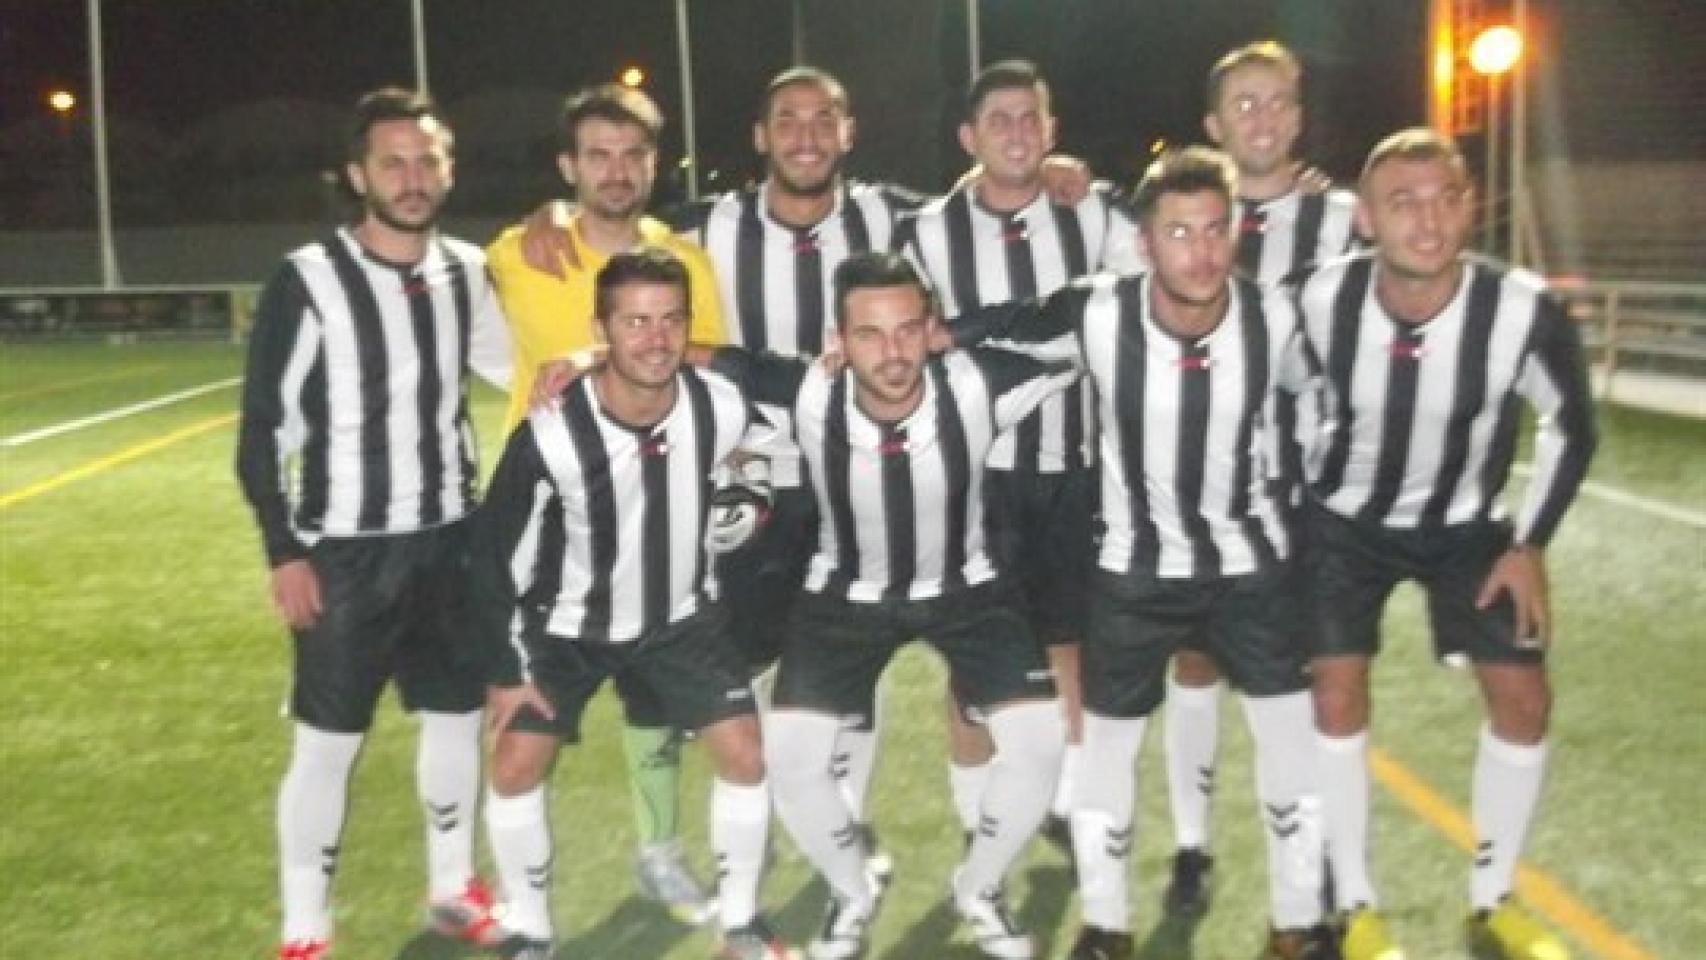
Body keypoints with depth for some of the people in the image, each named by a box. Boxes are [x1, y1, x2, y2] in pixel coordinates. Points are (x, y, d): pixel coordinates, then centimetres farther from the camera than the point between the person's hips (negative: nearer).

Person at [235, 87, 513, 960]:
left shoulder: (466, 273, 4)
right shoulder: (308, 281, -12)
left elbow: (513, 367, 21)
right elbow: (263, 428, -9)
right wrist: (283, 551, -14)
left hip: (450, 541, 5)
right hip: (343, 552, -5)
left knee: (457, 718, 14)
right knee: (327, 743, 1)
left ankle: (452, 888, 32)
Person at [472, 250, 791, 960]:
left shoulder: (722, 409, -22)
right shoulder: (549, 437, -30)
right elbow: (494, 555, -15)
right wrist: (506, 670, -11)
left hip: (679, 620, 2)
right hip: (566, 629, -2)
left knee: (746, 755, -5)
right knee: (516, 767, -8)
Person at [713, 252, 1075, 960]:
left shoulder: (976, 386, -30)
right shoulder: (808, 397, -30)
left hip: (962, 587, 0)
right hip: (848, 594, 0)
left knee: (1038, 742, -12)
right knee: (788, 757, -10)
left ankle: (979, 889, 18)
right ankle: (852, 894, 21)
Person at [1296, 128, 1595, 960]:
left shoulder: (1524, 311, -29)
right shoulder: (1320, 300, -27)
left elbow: (1573, 427, -9)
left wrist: (1530, 545, -8)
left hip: (1465, 525, 1)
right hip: (1345, 520, -1)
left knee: (1522, 697, -1)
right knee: (1337, 695, -6)